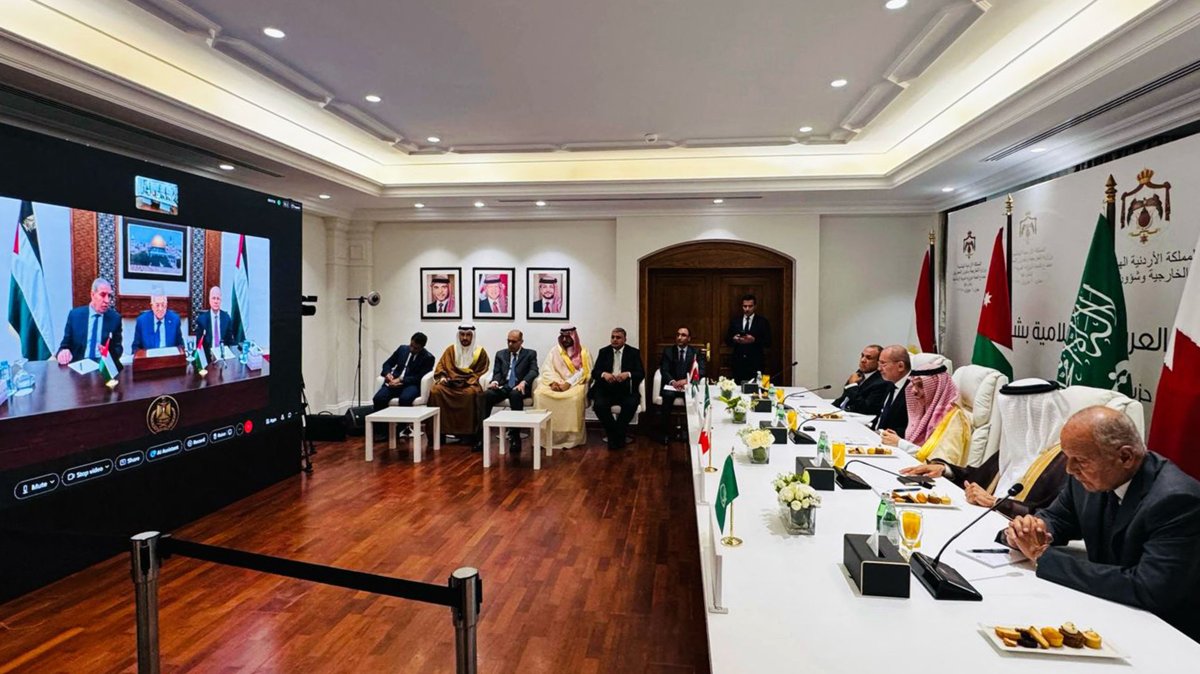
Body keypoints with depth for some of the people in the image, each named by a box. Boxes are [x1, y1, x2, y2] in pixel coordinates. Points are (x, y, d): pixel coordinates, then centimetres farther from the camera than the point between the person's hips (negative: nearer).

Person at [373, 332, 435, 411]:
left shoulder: (428, 357, -1)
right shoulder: (402, 349, 13)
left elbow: (419, 378, -8)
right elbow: (387, 364, 19)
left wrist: (401, 380, -18)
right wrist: (388, 373, -4)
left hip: (412, 385, -4)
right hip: (394, 383, 4)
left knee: (404, 399, -38)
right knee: (378, 398, -26)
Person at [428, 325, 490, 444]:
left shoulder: (480, 352, 9)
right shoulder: (451, 350, 15)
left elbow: (480, 373, 5)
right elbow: (440, 367, 13)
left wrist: (466, 381, -12)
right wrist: (442, 378, -9)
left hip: (469, 384, -2)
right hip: (450, 382, 2)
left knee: (471, 393, -37)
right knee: (435, 391, -29)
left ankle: (468, 433, -28)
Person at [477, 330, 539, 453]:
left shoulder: (530, 354, 12)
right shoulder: (500, 354, 22)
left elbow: (533, 371, -2)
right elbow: (497, 372, 14)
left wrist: (523, 382, -22)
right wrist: (495, 381, -11)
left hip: (519, 387, -3)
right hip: (503, 386, 3)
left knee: (515, 395, -39)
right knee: (485, 395, -27)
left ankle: (514, 436, -34)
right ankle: (482, 434, -27)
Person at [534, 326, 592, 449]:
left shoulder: (583, 353, 5)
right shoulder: (554, 351, 13)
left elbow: (583, 372, -7)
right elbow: (546, 369, 3)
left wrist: (568, 383, -21)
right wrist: (553, 382, -17)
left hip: (575, 384, -3)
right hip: (555, 383, 3)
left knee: (575, 397, -37)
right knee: (539, 393, -27)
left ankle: (571, 437, -28)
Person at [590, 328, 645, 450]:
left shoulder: (634, 352, 7)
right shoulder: (603, 352, 12)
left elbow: (641, 373, -2)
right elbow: (594, 372, 4)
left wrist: (628, 374, -22)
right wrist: (604, 374, -19)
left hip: (626, 388, -1)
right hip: (606, 387, 1)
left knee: (632, 404, -31)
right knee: (599, 405, -28)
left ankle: (616, 434, -11)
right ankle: (614, 433, -6)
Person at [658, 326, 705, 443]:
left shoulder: (696, 352, 11)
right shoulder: (668, 351, 12)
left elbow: (701, 371, -3)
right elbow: (664, 370, 1)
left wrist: (686, 380, -20)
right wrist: (673, 381, -21)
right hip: (672, 385, 0)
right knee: (667, 396, -33)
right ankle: (666, 433, -26)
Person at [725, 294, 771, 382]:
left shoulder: (762, 322, 4)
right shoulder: (735, 321, 12)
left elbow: (768, 343, -1)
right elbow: (727, 340, 12)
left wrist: (754, 340, -17)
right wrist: (734, 339, -10)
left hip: (756, 364, -2)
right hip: (738, 363, 2)